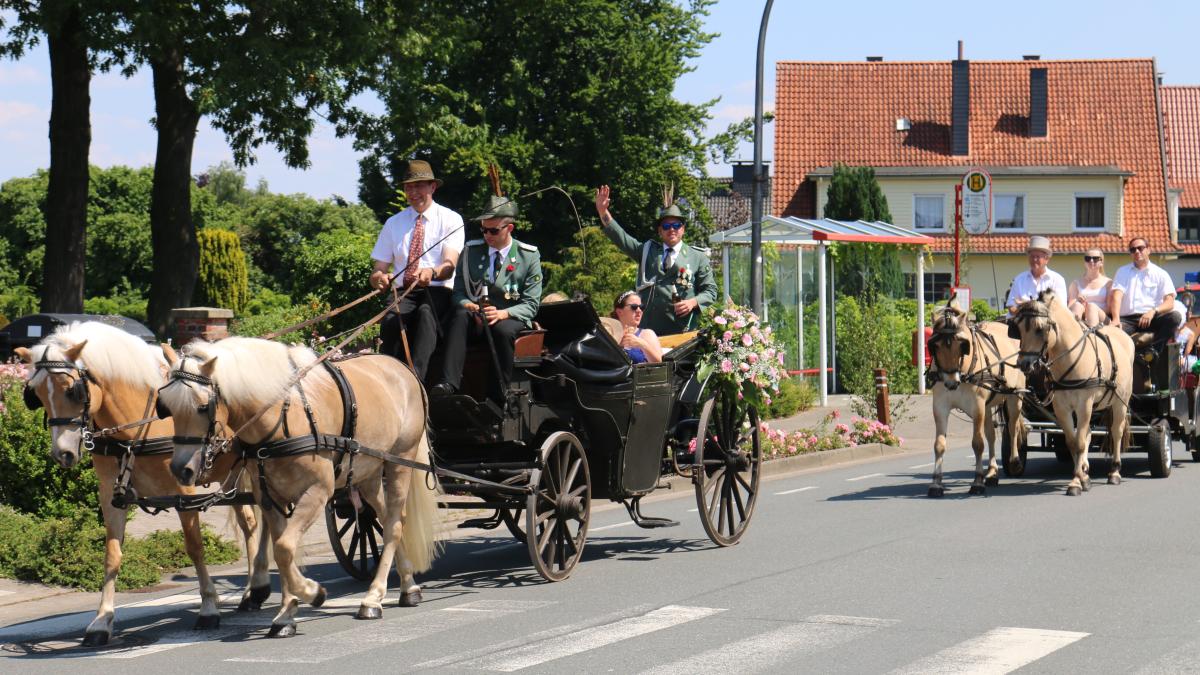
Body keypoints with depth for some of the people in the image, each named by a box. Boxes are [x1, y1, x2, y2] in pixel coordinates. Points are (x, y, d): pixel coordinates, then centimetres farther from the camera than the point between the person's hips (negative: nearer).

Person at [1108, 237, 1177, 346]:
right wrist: (1116, 319, -22)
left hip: (1151, 318, 0)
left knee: (1174, 317, -30)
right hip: (1127, 319, 0)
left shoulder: (1161, 274, 11)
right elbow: (1116, 296, -2)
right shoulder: (1123, 272, 15)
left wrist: (1153, 311, -23)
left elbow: (1170, 302, -1)